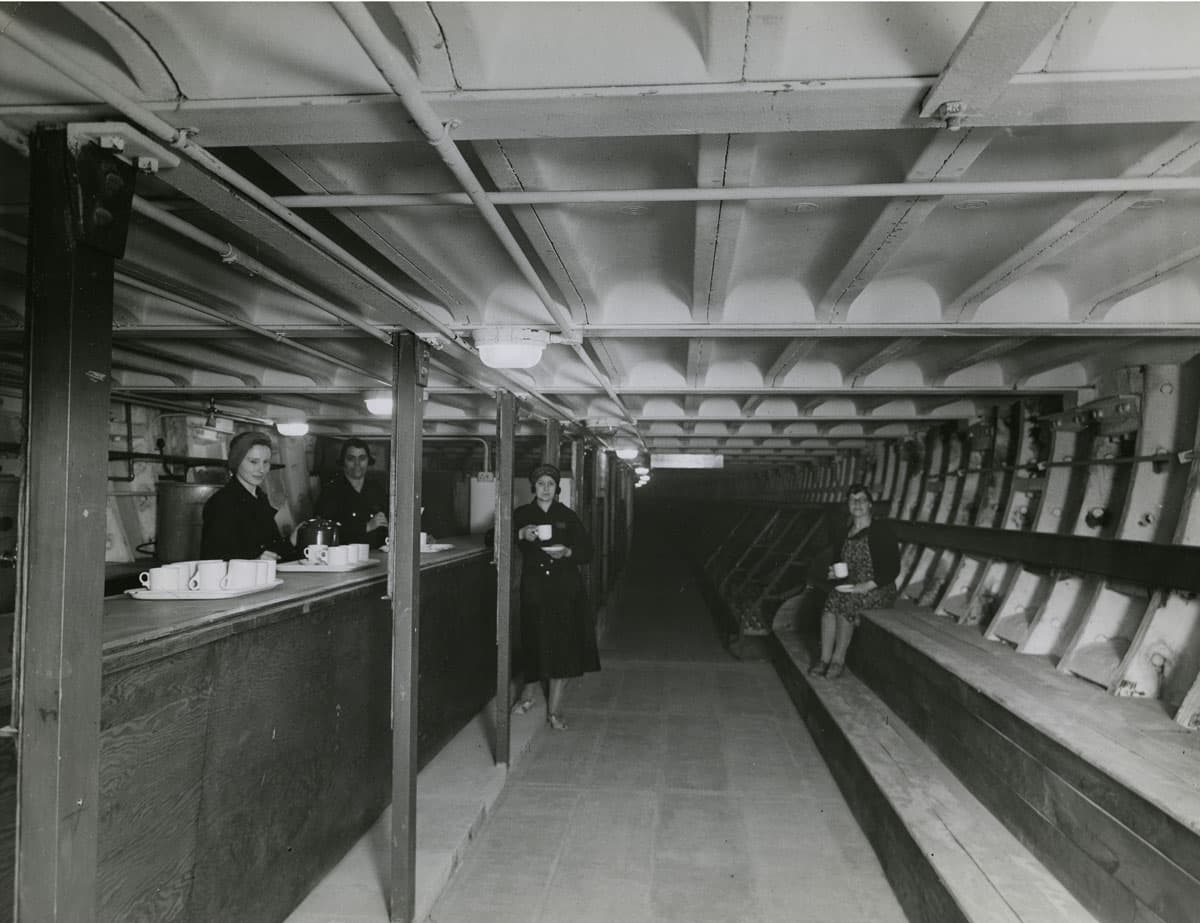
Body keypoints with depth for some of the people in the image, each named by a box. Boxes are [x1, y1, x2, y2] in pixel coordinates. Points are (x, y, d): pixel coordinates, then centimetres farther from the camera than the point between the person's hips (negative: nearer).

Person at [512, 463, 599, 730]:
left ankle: (554, 709, 7)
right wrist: (521, 535, -17)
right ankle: (528, 694, 29)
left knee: (563, 647, -3)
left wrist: (566, 551, -14)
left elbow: (587, 550, 6)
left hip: (566, 589, 1)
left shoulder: (567, 516, 7)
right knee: (536, 644, 2)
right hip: (534, 588, 0)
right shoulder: (521, 515, 5)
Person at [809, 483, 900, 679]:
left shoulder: (881, 530, -7)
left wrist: (867, 586, -21)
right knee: (831, 601, -26)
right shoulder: (847, 532, 12)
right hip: (851, 587, 5)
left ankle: (839, 659, -19)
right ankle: (825, 659, -27)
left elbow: (893, 569, -11)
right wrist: (835, 571, 3)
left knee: (846, 603, -32)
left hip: (879, 590, -5)